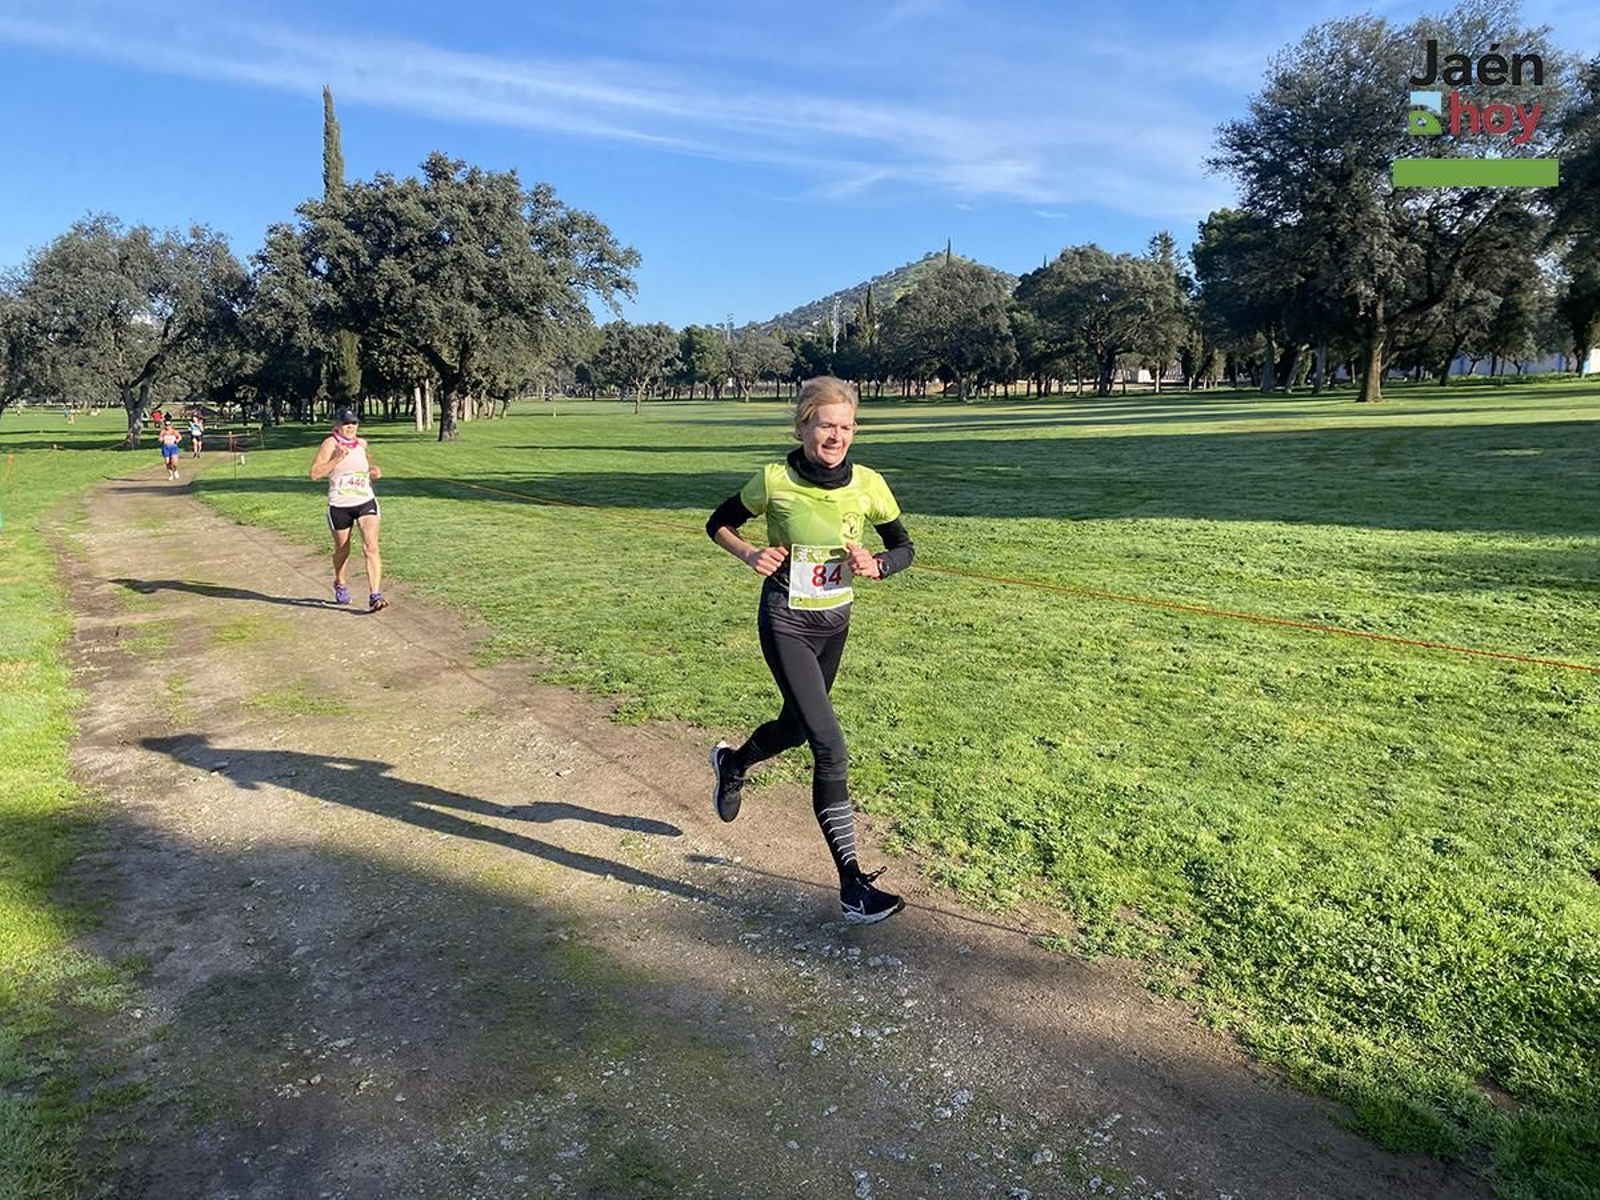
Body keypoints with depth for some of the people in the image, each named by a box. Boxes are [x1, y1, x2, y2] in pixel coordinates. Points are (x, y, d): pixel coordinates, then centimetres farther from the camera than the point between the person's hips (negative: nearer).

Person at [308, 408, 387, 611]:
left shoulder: (362, 444, 8)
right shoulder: (330, 444, -7)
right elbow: (314, 473, -13)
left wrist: (374, 474, 5)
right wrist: (336, 459, -21)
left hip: (366, 503, 2)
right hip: (339, 506, -2)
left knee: (371, 547, -15)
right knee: (342, 550, 15)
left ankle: (375, 595, -19)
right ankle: (339, 584, 43)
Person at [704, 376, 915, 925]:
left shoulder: (868, 485, -8)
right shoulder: (774, 481, -14)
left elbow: (904, 547, 4)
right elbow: (718, 523, 2)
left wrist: (874, 565, -17)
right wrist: (750, 554, -16)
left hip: (835, 622, 5)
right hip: (785, 624, -5)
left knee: (796, 726, 23)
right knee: (830, 747, -12)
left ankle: (732, 763, 56)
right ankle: (851, 882, -3)